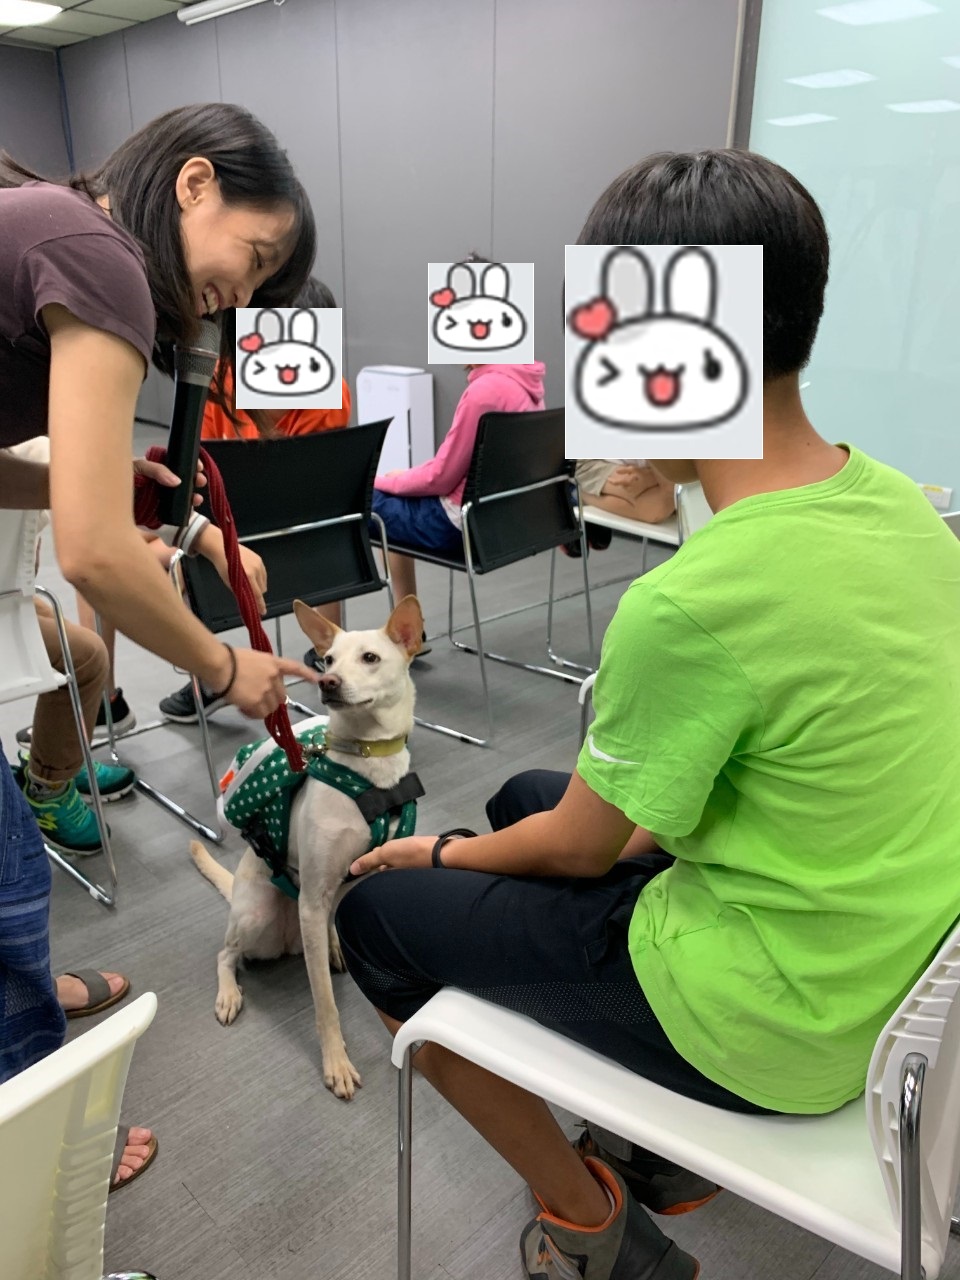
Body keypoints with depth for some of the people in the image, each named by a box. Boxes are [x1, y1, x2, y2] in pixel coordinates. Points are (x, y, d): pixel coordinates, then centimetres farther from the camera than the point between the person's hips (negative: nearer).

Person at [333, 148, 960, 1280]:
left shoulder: (690, 604, -30)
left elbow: (580, 849, -14)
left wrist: (442, 855, 5)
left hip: (776, 1034, -7)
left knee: (378, 904, 4)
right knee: (525, 797, 22)